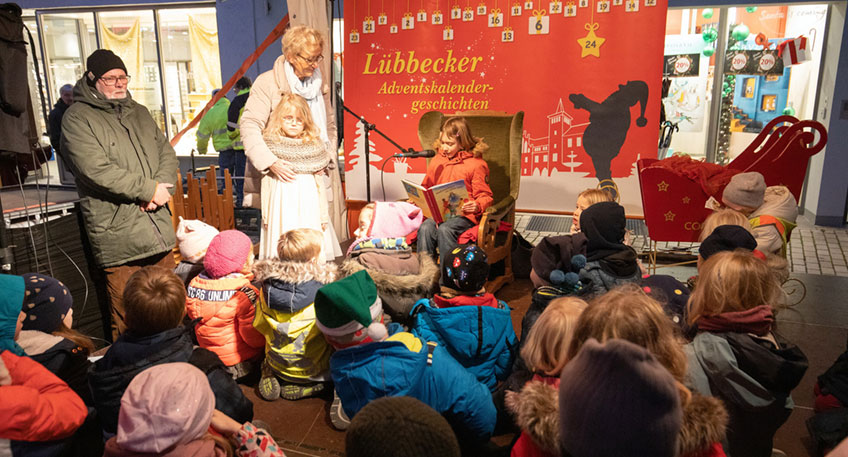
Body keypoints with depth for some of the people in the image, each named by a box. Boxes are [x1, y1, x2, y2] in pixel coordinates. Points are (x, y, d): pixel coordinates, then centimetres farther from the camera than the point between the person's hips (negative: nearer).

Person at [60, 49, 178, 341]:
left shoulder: (139, 113, 18)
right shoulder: (77, 118, -4)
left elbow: (167, 154, 12)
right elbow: (96, 170, -16)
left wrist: (160, 189, -7)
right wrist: (148, 189, -14)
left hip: (158, 226, 6)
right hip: (119, 234, -6)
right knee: (126, 316, -2)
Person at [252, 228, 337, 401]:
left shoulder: (268, 288, -11)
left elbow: (260, 327, 1)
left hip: (277, 364, 6)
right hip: (310, 369, -5)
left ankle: (270, 375, 8)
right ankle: (302, 386, 0)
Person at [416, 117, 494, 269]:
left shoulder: (476, 164, 0)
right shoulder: (437, 160, 17)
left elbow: (485, 196, 0)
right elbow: (426, 188, 26)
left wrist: (477, 206, -22)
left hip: (464, 214, -4)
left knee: (445, 230, -33)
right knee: (425, 228, -28)